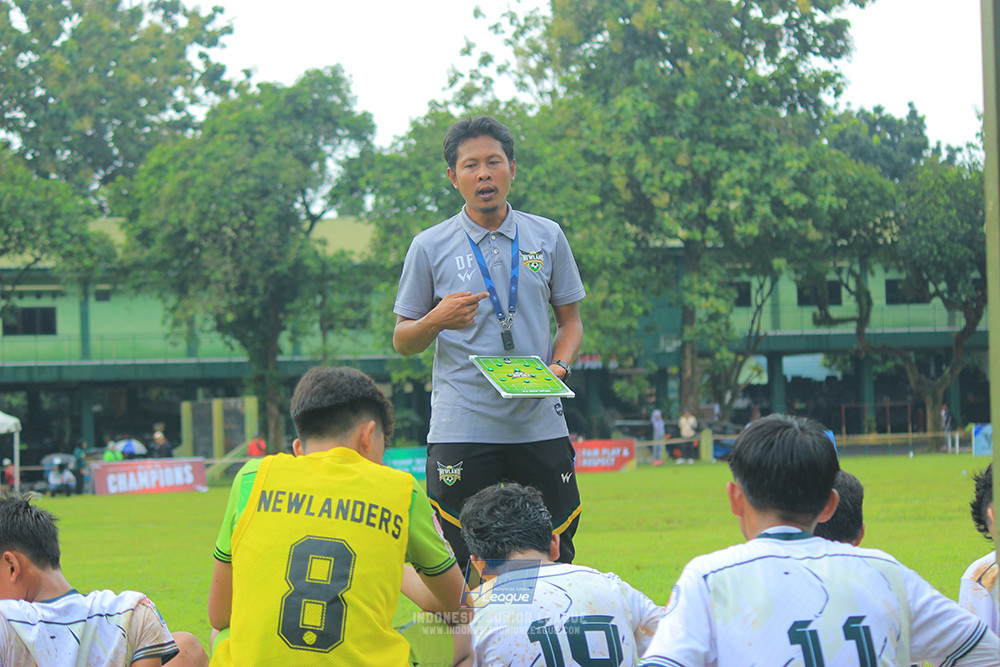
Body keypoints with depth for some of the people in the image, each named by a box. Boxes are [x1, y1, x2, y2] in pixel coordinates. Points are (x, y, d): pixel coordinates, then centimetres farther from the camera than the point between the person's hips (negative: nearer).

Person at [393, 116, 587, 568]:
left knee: (553, 561, 2)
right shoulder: (429, 247, 4)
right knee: (464, 571, -5)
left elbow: (570, 321, 17)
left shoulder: (547, 238, 10)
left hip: (540, 424, 2)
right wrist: (437, 320, -13)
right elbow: (402, 341, 8)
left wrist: (558, 366, -4)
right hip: (462, 425, -2)